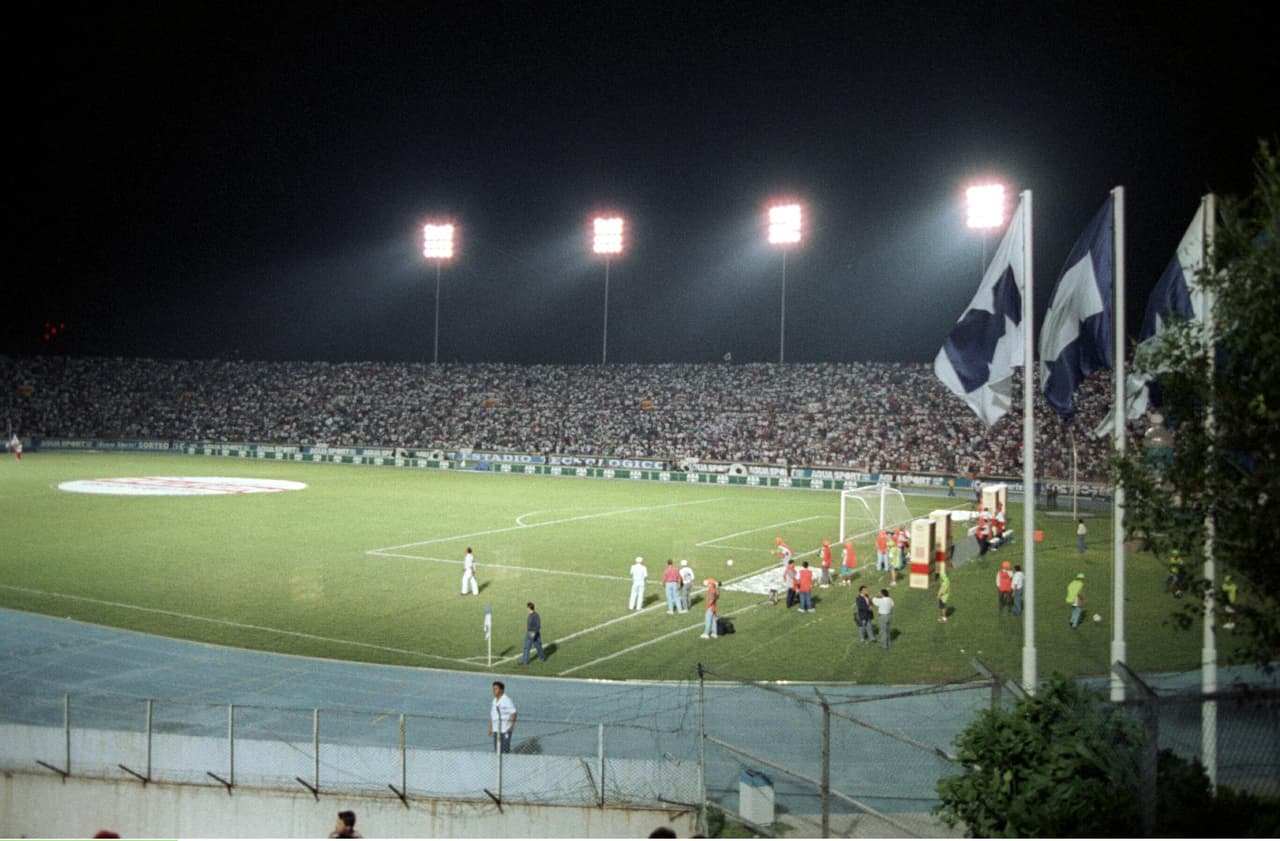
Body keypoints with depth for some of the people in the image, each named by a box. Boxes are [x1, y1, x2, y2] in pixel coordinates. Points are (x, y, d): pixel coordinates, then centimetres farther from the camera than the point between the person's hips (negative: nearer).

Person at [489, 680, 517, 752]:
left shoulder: (507, 700, -10)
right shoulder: (495, 700, 14)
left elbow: (513, 713, -12)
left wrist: (511, 726, -17)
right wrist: (490, 728, 16)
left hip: (505, 730, -7)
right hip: (496, 730, 7)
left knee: (505, 749, -10)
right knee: (497, 750, 7)